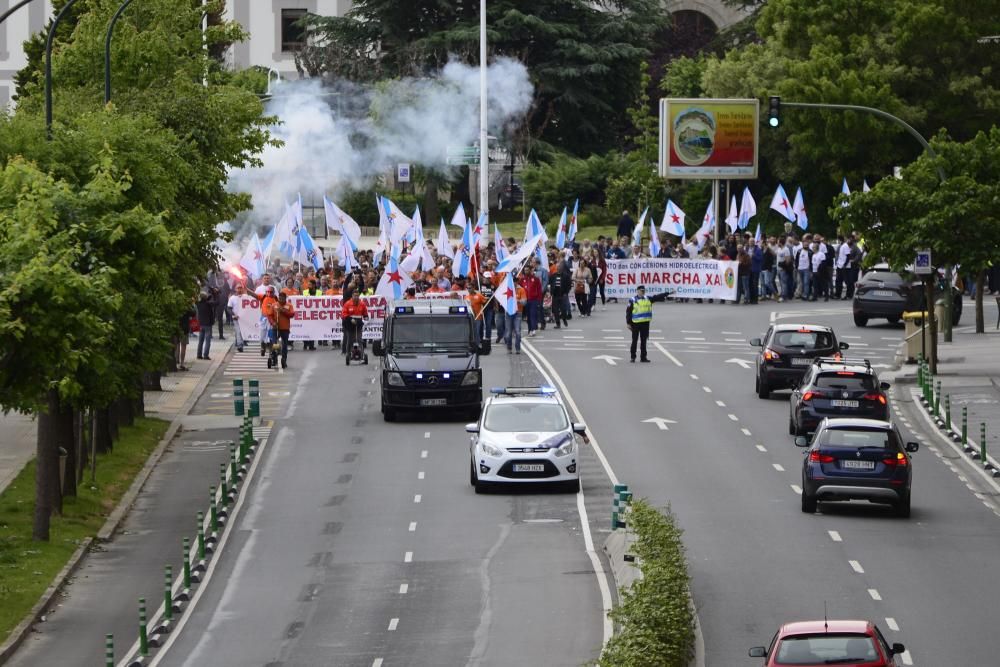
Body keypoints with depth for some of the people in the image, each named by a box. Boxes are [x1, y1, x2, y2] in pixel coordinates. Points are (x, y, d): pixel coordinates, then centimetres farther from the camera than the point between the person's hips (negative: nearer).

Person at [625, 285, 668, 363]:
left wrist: (667, 294, 1)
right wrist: (628, 323, -7)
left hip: (645, 323, 4)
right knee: (634, 341, 1)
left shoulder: (648, 299, 10)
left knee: (643, 341, 9)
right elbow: (628, 312, -4)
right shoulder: (633, 301, -4)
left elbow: (657, 297, 10)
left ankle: (643, 357, 14)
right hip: (636, 323, -4)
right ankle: (633, 357, 8)